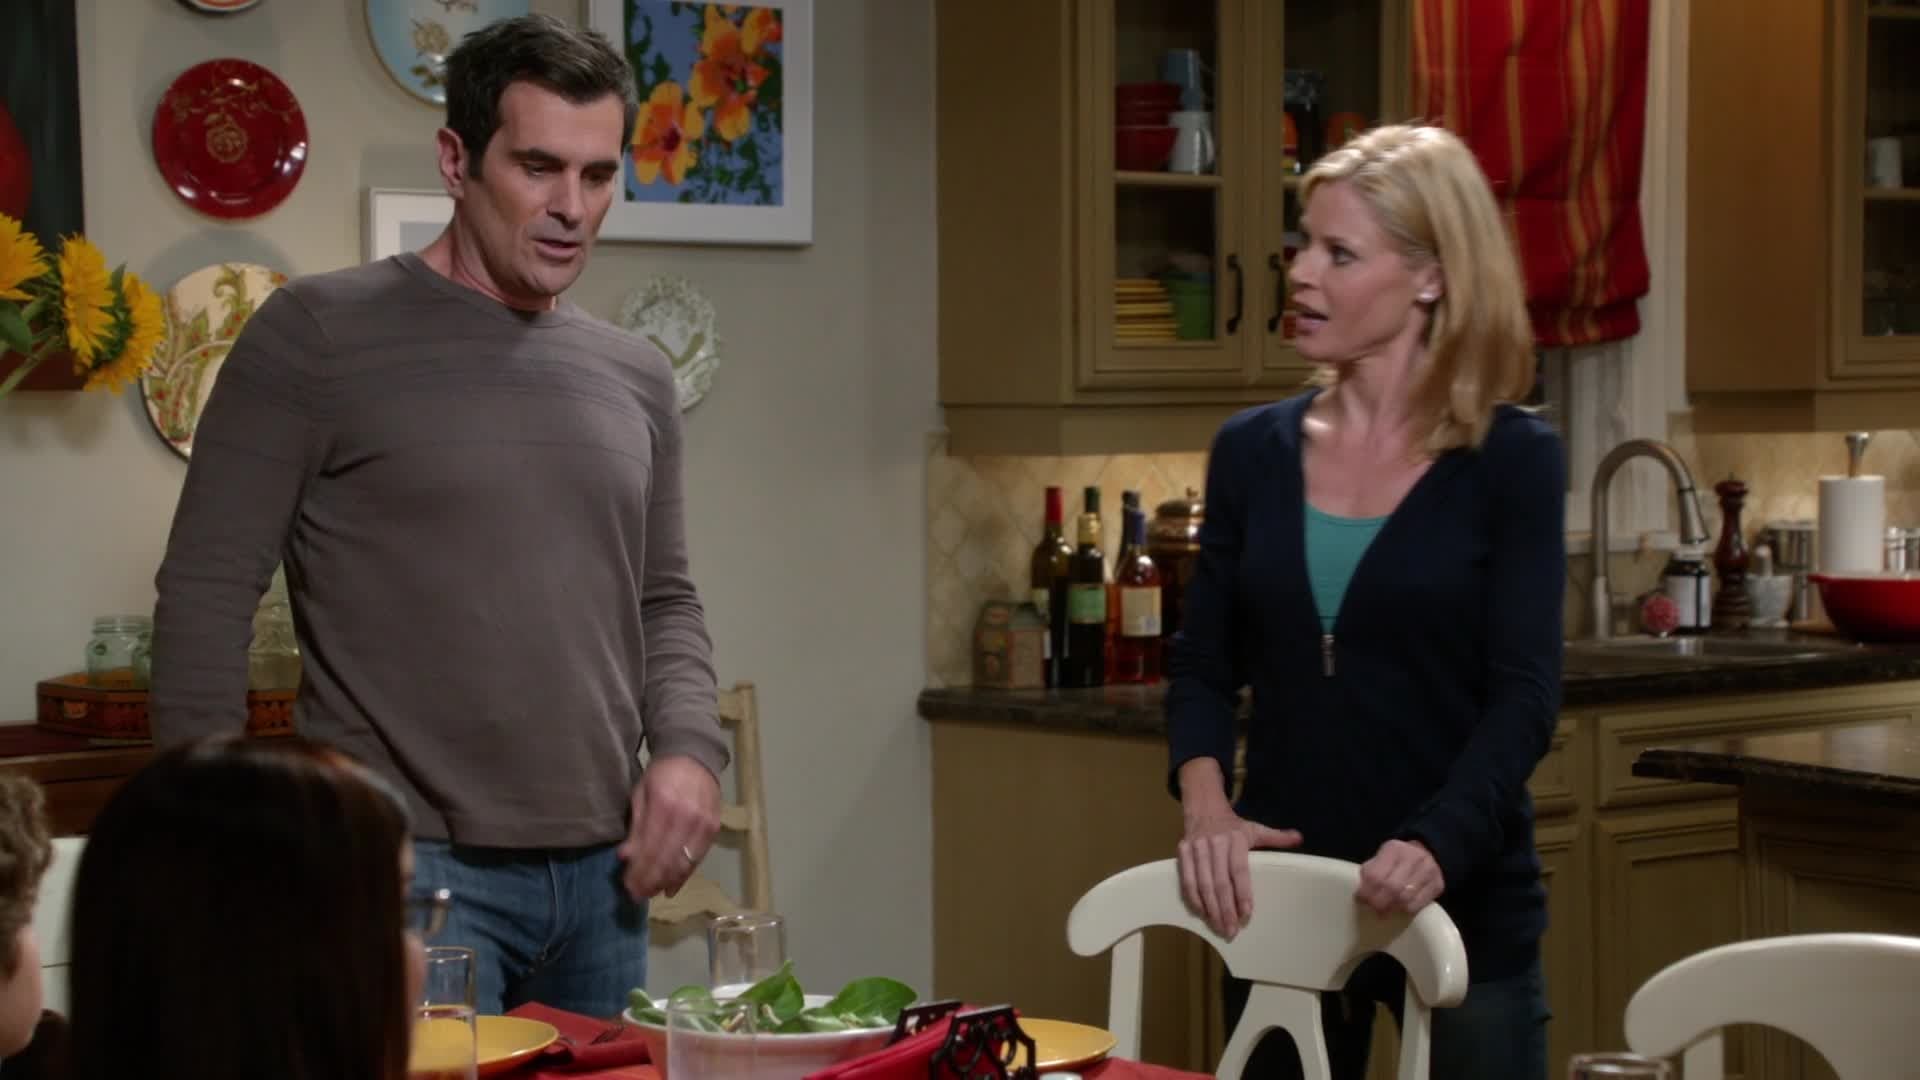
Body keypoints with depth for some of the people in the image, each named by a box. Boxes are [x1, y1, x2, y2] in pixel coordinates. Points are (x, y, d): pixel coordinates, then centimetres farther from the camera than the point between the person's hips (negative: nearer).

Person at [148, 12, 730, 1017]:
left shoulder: (634, 377, 12)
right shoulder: (318, 335, -4)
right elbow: (206, 594, -5)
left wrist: (689, 747, 0)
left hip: (600, 876, 6)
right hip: (405, 866, -5)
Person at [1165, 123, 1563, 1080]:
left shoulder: (1512, 460, -6)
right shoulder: (1253, 450, 4)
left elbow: (1523, 694, -12)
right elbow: (1203, 666, 6)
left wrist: (1435, 846, -28)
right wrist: (1205, 799, -14)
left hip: (1462, 906, -3)